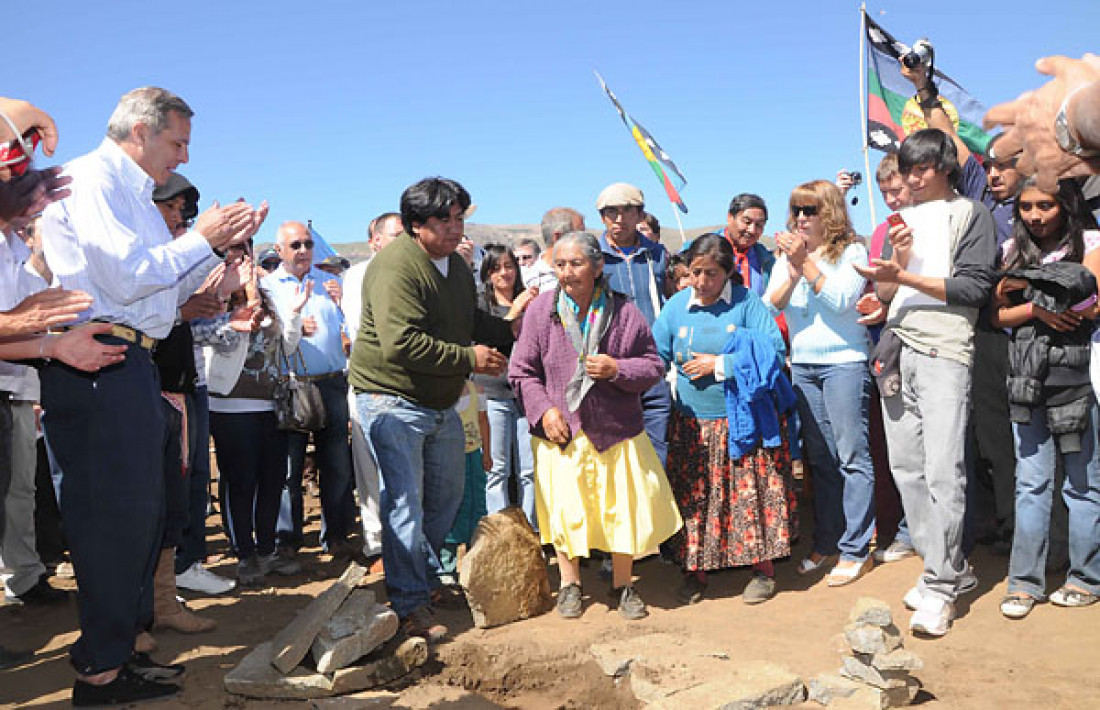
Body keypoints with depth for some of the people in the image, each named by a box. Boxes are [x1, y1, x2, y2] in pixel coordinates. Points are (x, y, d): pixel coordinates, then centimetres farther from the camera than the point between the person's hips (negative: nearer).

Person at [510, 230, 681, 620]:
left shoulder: (624, 311, -4)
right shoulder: (542, 310, -3)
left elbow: (654, 365, 2)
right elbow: (522, 371, 2)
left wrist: (617, 369, -16)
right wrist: (543, 409, -10)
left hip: (616, 430, 0)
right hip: (561, 430, 0)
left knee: (624, 507, 7)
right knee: (564, 509, 8)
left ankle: (623, 585, 29)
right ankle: (569, 584, 30)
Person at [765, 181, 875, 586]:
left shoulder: (851, 251, -2)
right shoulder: (787, 254, 12)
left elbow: (841, 300, -15)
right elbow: (771, 306, 2)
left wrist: (806, 263, -16)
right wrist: (793, 271, -13)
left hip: (844, 362, -5)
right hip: (802, 364, 5)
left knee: (852, 455, -3)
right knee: (819, 457, 11)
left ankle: (855, 549, 3)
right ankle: (826, 542, 21)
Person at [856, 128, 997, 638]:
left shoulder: (969, 214, 4)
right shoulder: (904, 218, 20)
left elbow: (974, 286, -6)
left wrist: (907, 277, -11)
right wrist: (895, 263, -3)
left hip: (944, 352, -6)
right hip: (897, 349, 6)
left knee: (942, 472, -11)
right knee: (906, 468, 6)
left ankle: (941, 587, -4)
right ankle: (953, 570, 18)